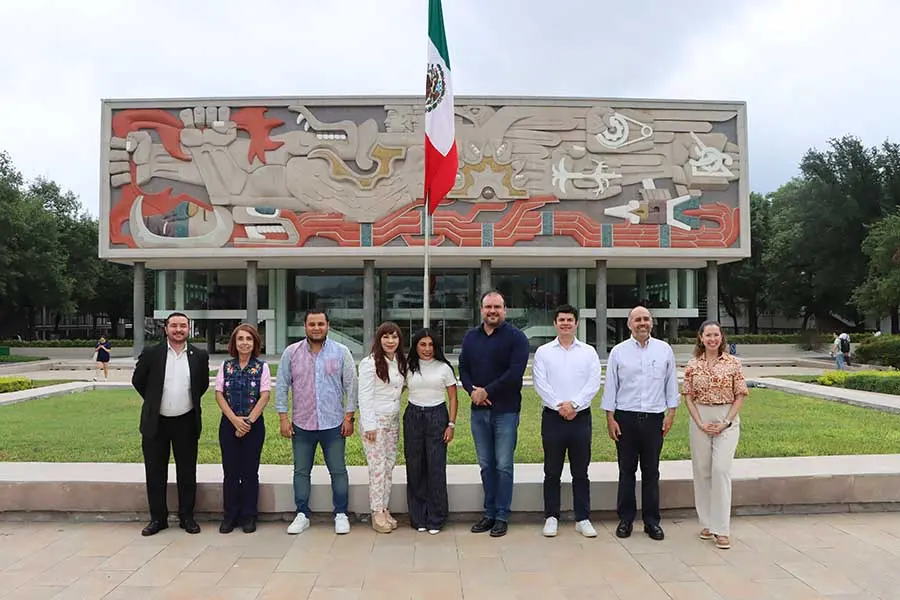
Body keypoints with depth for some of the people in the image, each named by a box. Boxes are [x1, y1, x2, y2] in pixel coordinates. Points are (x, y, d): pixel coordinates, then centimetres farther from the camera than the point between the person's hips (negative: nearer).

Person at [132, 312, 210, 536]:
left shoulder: (199, 356, 0)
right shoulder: (151, 354, -4)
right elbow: (137, 380, 8)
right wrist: (154, 403, 9)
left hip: (186, 422, 0)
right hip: (155, 423, 0)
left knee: (187, 473, 7)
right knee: (155, 473, 8)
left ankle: (187, 517, 20)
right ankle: (157, 518, 21)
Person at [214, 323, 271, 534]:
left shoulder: (261, 367, 0)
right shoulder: (226, 366, 5)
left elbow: (265, 396, -6)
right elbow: (219, 394, 0)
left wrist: (249, 420, -13)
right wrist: (234, 419, -11)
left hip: (253, 424, -1)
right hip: (229, 424, 2)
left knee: (250, 471, 5)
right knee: (230, 471, 7)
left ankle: (248, 516, 17)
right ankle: (230, 516, 19)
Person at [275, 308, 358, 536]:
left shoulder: (341, 352, -1)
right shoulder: (291, 353, 2)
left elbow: (351, 386, 0)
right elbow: (281, 386, 4)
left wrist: (349, 417, -4)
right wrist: (283, 417, -1)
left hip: (333, 424, -1)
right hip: (301, 424, 2)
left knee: (338, 471, 6)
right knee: (301, 471, 10)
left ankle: (341, 515, 18)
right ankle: (302, 515, 23)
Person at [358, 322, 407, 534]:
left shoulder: (400, 362, 10)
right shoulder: (370, 363, -11)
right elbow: (364, 396, -13)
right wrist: (369, 425, -16)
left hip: (393, 420, 7)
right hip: (374, 420, -7)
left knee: (389, 465, 9)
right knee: (377, 466, -5)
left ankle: (385, 509, 17)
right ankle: (377, 513, 3)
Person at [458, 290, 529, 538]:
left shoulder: (516, 337, -4)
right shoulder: (470, 336, 13)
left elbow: (515, 372, -14)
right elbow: (463, 367, 11)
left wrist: (486, 391, -14)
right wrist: (472, 390, -8)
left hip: (505, 410, -4)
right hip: (478, 410, 5)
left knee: (503, 465, 0)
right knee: (486, 465, 11)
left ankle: (502, 516, 10)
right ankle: (489, 513, 21)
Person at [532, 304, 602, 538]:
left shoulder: (588, 352, 7)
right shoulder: (543, 352, 4)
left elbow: (593, 383, -2)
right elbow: (540, 383, -4)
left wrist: (574, 404, -13)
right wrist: (559, 405, -13)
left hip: (581, 416, 1)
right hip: (552, 416, -1)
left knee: (580, 472, 8)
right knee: (552, 472, 6)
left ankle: (583, 519, 17)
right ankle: (551, 517, 16)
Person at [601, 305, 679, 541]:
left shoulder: (664, 350, 6)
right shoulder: (618, 351, 2)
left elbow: (671, 383, 9)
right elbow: (610, 386, 2)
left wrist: (671, 413, 3)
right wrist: (610, 418, -2)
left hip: (654, 418, 1)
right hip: (625, 418, -1)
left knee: (651, 472, 8)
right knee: (626, 471, 7)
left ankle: (651, 521, 18)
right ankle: (625, 519, 17)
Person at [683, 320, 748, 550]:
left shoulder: (733, 363, 0)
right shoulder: (693, 365, 4)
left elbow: (740, 396, 1)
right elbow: (688, 397, 5)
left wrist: (726, 422, -9)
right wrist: (700, 423, -6)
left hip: (727, 420, -2)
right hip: (700, 420, 2)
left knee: (721, 469, -11)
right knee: (702, 471, 7)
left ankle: (722, 529, -4)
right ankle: (706, 523, 21)